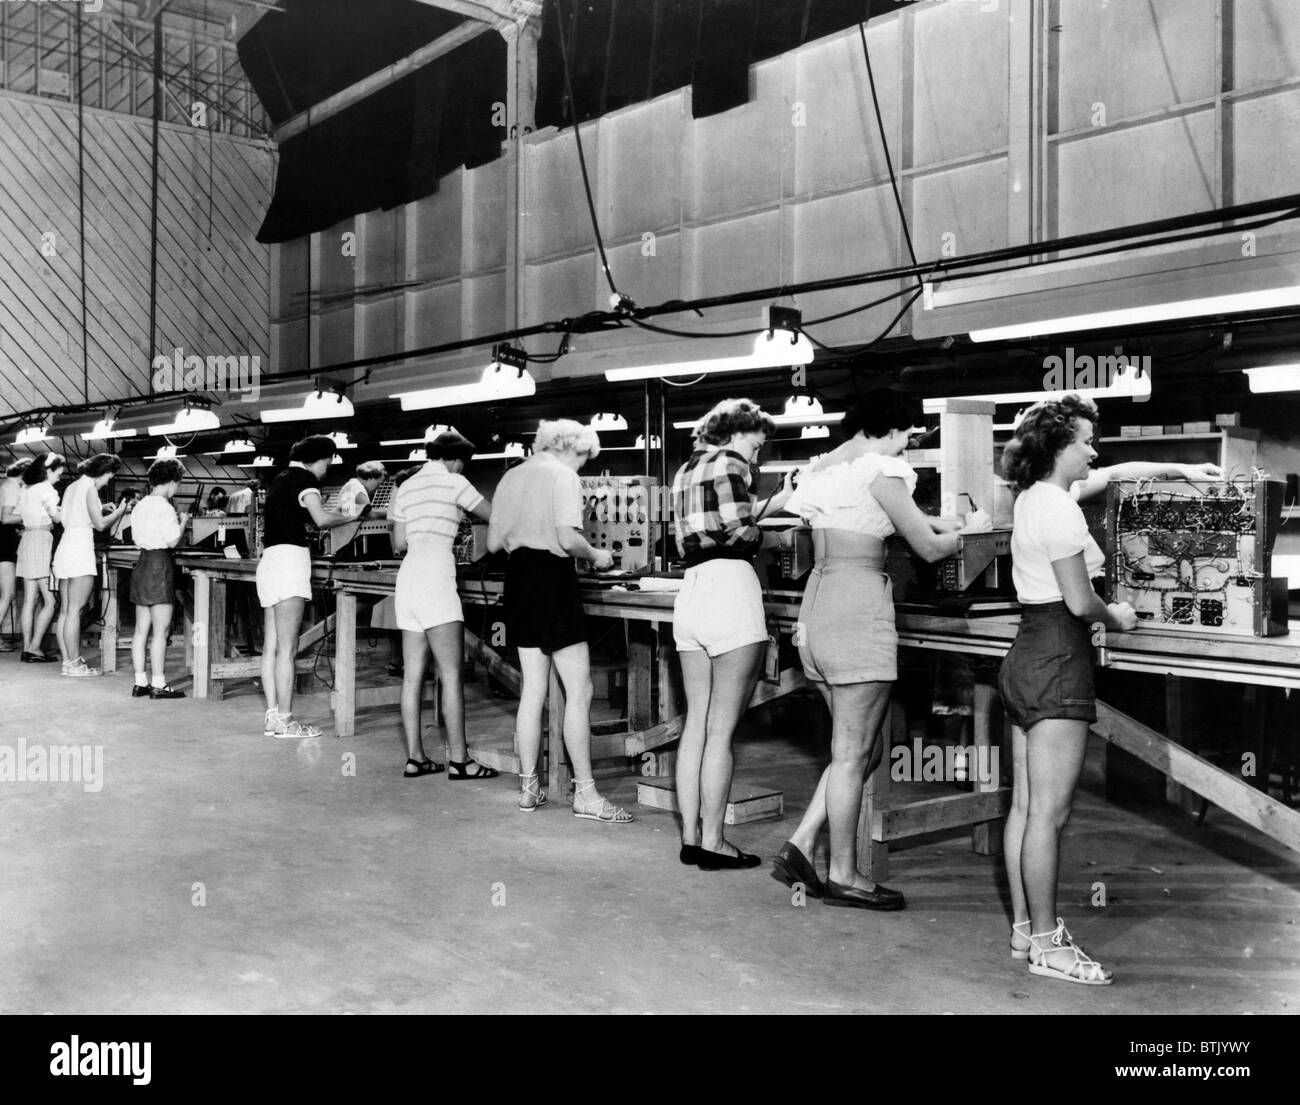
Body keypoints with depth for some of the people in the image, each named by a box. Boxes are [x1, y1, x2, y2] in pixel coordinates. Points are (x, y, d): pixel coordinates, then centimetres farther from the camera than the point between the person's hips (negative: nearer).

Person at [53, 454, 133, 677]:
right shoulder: (89, 487, -7)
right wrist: (120, 511, 3)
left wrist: (103, 510, 19)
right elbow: (100, 524, -11)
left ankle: (68, 660, 11)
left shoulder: (72, 487, 19)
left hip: (64, 548, 9)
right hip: (80, 548, -9)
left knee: (65, 610, 8)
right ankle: (74, 664, -7)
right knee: (75, 610, -8)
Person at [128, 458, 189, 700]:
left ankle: (140, 682, 14)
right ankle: (158, 684, -4)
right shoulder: (164, 507, -13)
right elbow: (173, 541, -15)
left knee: (141, 629, 10)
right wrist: (183, 523, 2)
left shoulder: (140, 505, 13)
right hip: (159, 564, -9)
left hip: (142, 562, 9)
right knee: (161, 630, -5)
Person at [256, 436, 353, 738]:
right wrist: (350, 517, 0)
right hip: (289, 557, -9)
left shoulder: (281, 479, 24)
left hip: (268, 561, 9)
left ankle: (272, 718, 9)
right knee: (287, 649, -8)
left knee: (271, 647, 7)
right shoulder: (304, 478, -3)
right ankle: (285, 721, -7)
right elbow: (321, 519, -16)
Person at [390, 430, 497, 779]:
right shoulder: (453, 482, -2)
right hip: (435, 578, -8)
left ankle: (415, 758, 10)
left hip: (407, 576, 8)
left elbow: (399, 543, 19)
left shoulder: (405, 488, 18)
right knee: (451, 674, -5)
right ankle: (459, 760, -4)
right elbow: (494, 516, 4)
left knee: (413, 675, 7)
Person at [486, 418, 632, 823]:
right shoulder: (563, 475, -7)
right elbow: (568, 538, -19)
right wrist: (597, 556, -2)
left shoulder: (512, 476, 14)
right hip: (552, 578, -7)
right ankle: (585, 794, -2)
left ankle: (528, 788, 16)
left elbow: (494, 542, 14)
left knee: (533, 691, 12)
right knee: (579, 691, -3)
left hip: (518, 579, 8)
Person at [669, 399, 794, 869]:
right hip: (731, 588, -8)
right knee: (722, 728, -3)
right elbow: (739, 532, -13)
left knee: (696, 723, 11)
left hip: (690, 594, 8)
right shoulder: (730, 462, -3)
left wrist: (764, 509, 20)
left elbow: (689, 541, 16)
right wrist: (773, 510, 6)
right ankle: (712, 842, 2)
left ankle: (690, 837, 14)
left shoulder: (685, 471, 21)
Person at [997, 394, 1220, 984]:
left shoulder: (1035, 496, 12)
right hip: (1058, 662, -10)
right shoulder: (1059, 508, -16)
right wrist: (1116, 616, 3)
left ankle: (1024, 929, 21)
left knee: (1025, 807, 13)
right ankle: (1046, 945, 3)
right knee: (1049, 812, -4)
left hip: (1028, 655, 10)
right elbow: (1079, 602, -16)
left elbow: (1113, 473, 28)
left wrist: (1182, 469, 26)